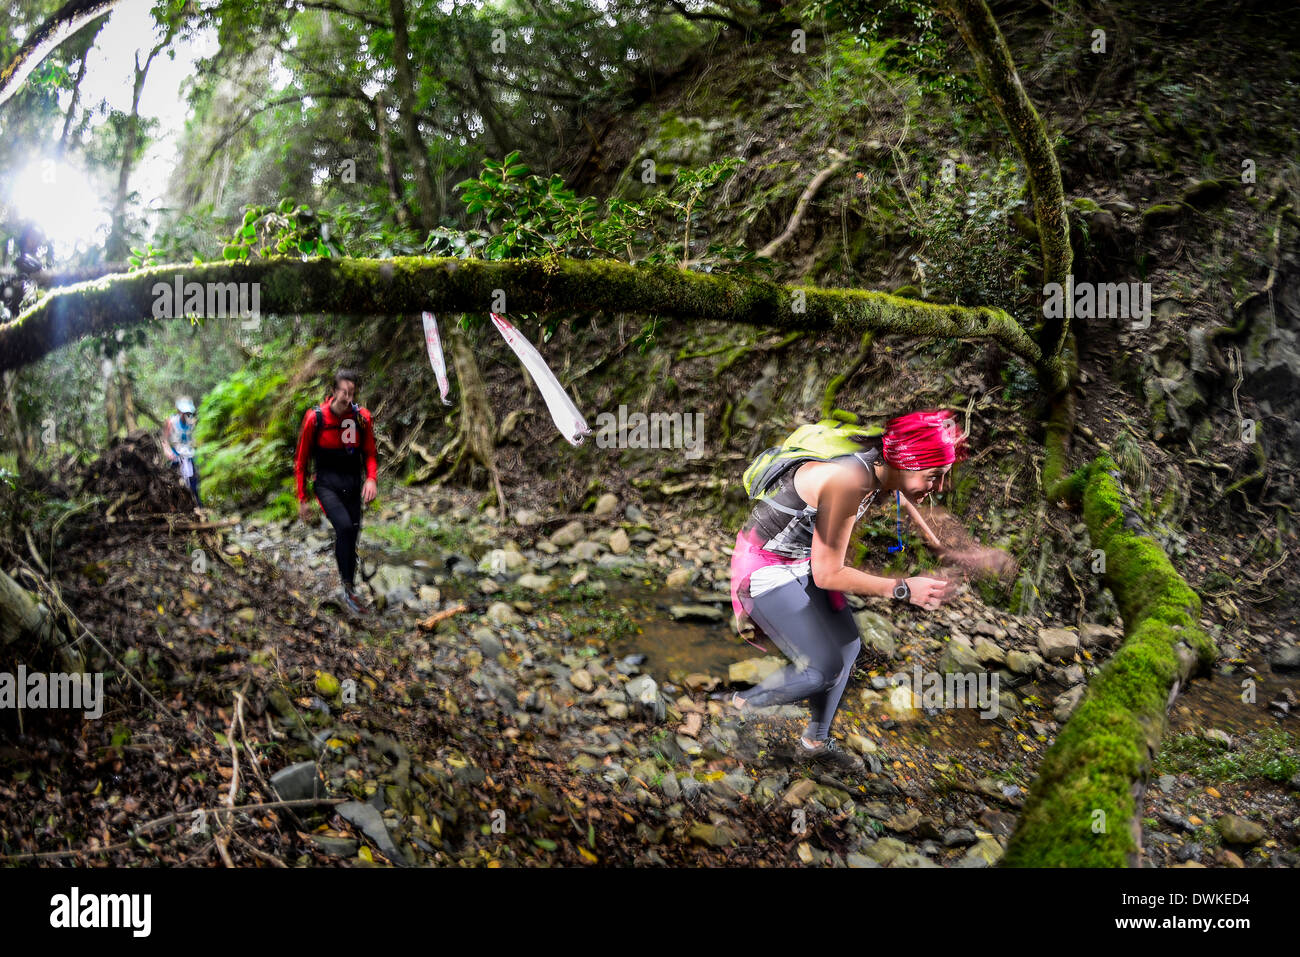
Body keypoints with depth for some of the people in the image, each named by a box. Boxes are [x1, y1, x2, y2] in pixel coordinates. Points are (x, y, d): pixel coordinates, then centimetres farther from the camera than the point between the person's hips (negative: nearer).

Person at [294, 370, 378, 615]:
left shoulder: (362, 418, -4)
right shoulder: (315, 418, -10)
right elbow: (301, 460, -1)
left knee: (351, 537, 8)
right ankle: (347, 587, -17)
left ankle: (348, 589, 26)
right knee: (344, 526, -27)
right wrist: (303, 499, 1)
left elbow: (369, 454, 9)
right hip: (326, 484, -3)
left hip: (353, 484, 3)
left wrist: (372, 478, -12)